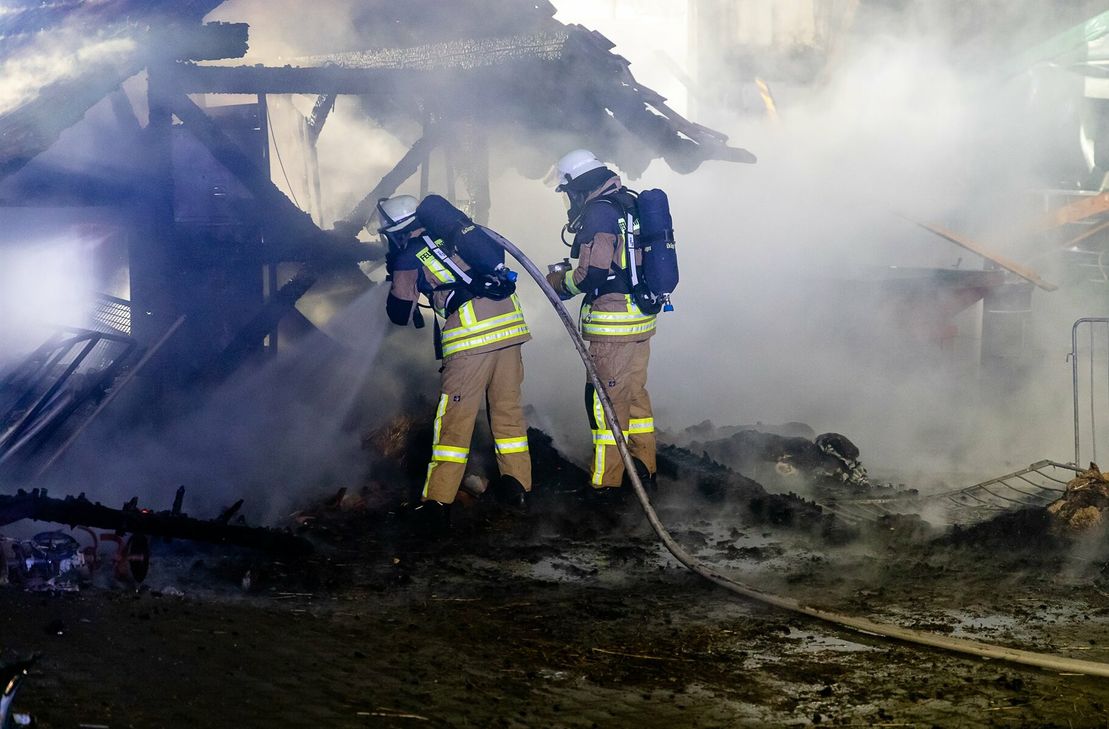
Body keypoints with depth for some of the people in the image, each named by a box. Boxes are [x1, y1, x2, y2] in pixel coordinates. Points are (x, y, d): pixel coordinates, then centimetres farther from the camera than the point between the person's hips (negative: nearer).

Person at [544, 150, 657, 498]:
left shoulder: (598, 212, -15)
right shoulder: (629, 205, 13)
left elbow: (592, 274, -20)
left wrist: (561, 282, -2)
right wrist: (573, 271, 17)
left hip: (612, 323, -9)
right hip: (641, 317, 9)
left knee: (606, 399, -3)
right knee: (635, 392, 17)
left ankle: (606, 482, 1)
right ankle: (644, 470, 25)